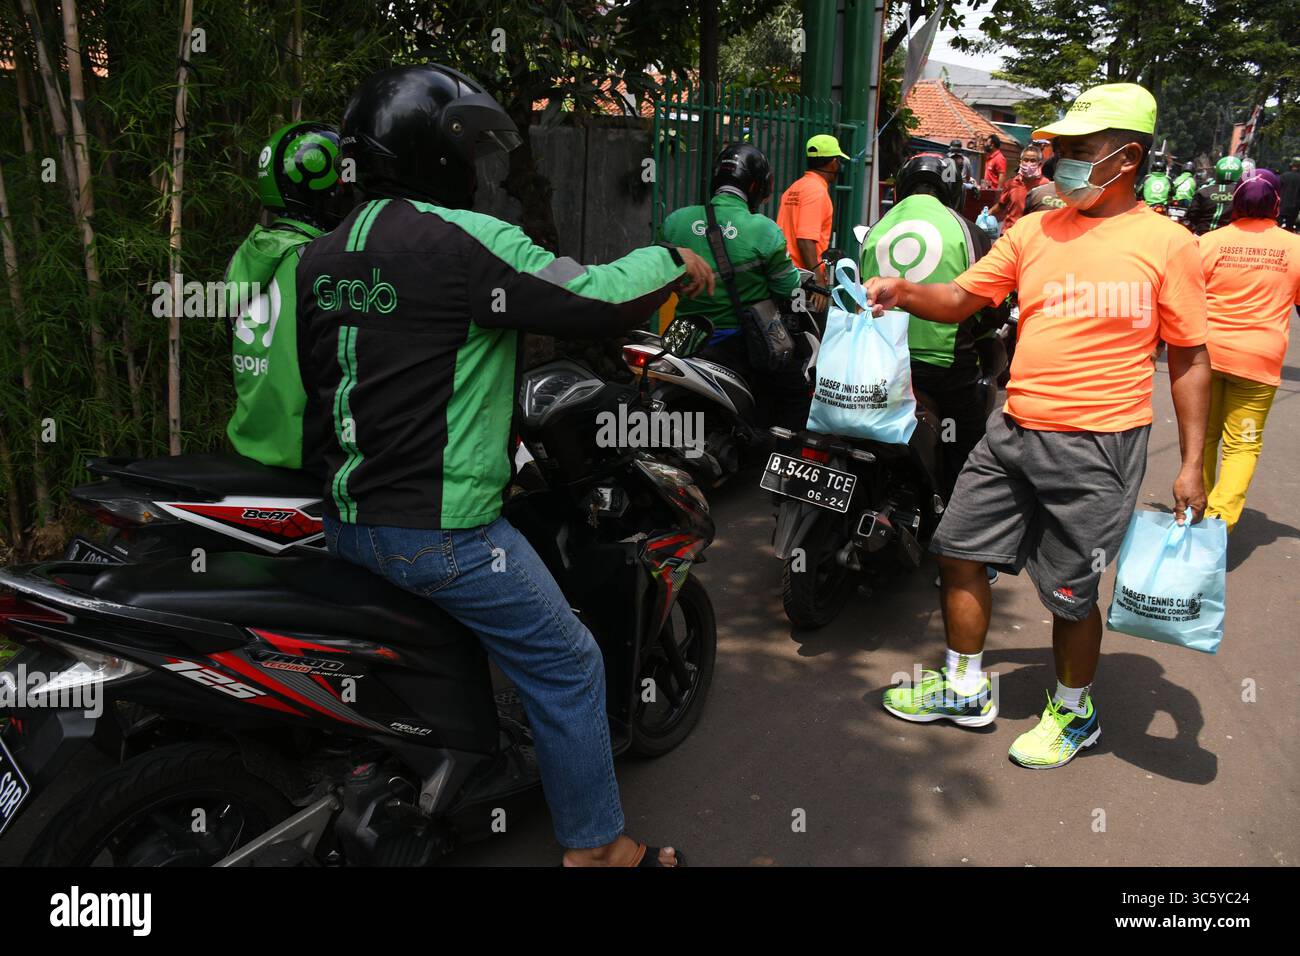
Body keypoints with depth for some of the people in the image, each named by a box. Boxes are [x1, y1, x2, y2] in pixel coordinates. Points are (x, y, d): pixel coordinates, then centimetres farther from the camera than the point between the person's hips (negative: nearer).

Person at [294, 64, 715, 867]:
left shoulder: (319, 258, 7)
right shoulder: (469, 242, -18)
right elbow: (594, 298, -18)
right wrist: (673, 260, -1)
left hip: (345, 521, 9)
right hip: (442, 533, -8)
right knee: (568, 667, 6)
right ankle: (598, 847, 18)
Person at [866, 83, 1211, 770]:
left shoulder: (1166, 243, -5)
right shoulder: (1034, 232, 7)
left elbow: (1189, 360, -2)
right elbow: (959, 299, 8)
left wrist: (1191, 466, -4)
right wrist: (902, 292, -13)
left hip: (1096, 446, -5)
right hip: (1014, 430, 5)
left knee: (1070, 593, 5)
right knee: (959, 552, 10)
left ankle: (1073, 714, 32)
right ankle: (965, 690, 31)